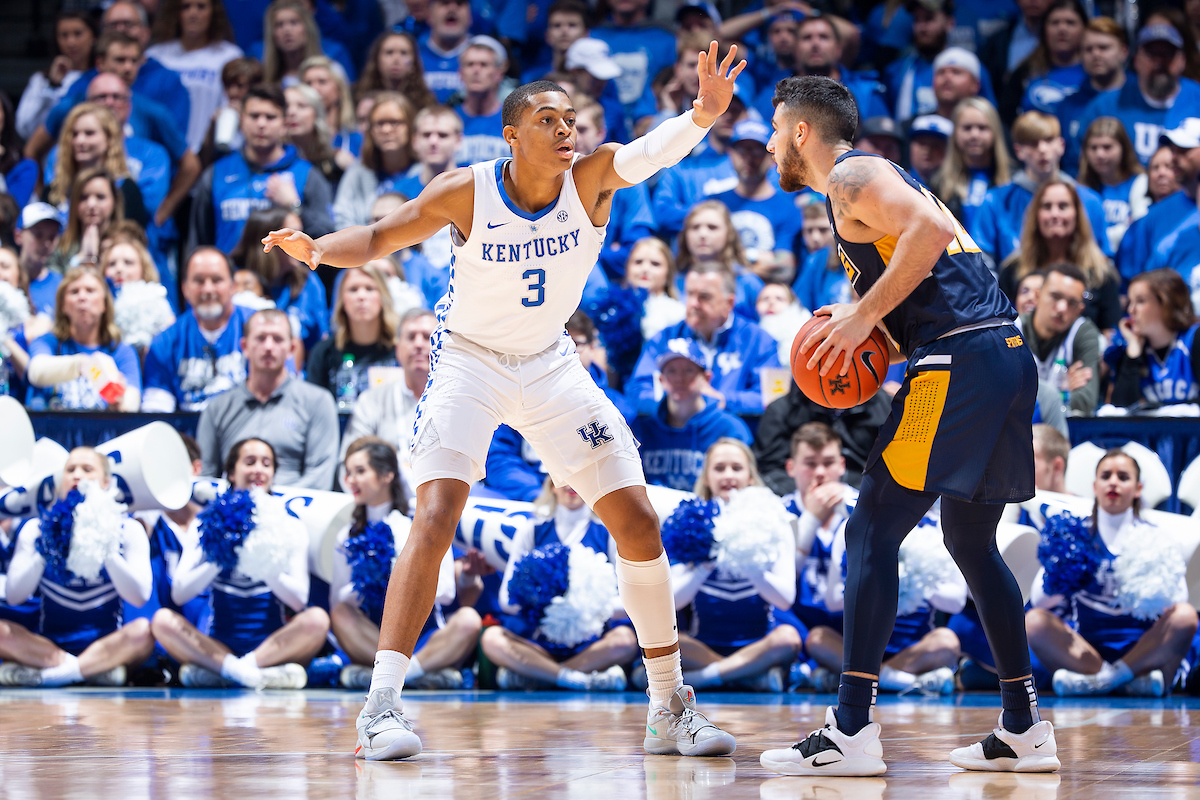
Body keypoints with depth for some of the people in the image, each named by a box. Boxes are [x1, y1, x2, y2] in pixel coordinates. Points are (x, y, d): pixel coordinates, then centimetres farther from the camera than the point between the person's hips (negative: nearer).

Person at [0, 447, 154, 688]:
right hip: (48, 645, 1)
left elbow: (139, 597, -9)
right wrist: (46, 552, -16)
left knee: (143, 631, -33)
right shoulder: (36, 530, 6)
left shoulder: (127, 530, 4)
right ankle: (100, 669, -27)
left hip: (108, 643, -1)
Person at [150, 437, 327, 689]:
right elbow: (179, 594, -3)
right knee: (163, 620, -25)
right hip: (219, 646, 0)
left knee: (317, 619, -29)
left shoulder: (290, 527, 8)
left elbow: (299, 600, -4)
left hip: (272, 644, 0)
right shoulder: (209, 524, 8)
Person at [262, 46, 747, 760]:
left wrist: (704, 115, -58)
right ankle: (381, 708, -21)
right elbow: (379, 239, -7)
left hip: (550, 365, 3)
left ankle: (671, 707, 12)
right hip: (469, 360, -3)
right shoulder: (468, 193, -18)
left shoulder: (592, 179, -17)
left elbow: (651, 152, -37)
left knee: (638, 521, 0)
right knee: (436, 520, -22)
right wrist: (318, 249, -28)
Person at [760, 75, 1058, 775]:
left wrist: (865, 314, -15)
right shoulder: (875, 179, 28)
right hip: (1008, 356, 10)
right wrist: (871, 337, 16)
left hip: (960, 362, -10)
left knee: (873, 531, -9)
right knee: (971, 542, 19)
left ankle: (853, 730, -14)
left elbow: (931, 228, -19)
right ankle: (1025, 730, 19)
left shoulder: (852, 174, -2)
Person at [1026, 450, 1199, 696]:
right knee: (1033, 621, -25)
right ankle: (1137, 679, -32)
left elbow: (1175, 601, -6)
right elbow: (1039, 600, 0)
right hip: (1087, 649, 1)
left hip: (1142, 647, -1)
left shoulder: (1152, 539, 9)